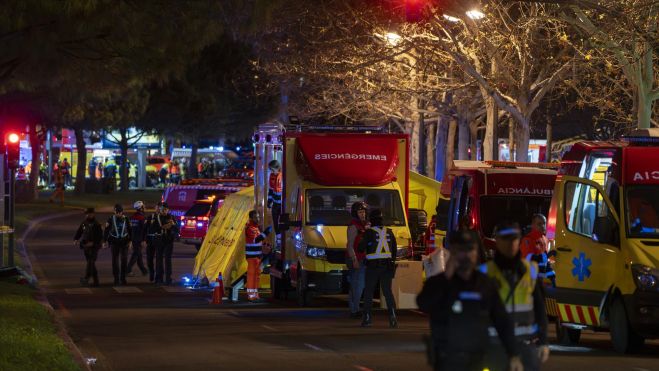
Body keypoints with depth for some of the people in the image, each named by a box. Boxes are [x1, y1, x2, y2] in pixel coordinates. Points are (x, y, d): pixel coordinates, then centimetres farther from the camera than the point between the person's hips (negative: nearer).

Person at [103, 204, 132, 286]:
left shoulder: (126, 219, 3)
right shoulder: (111, 219, 0)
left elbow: (129, 230, 10)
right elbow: (106, 230, 2)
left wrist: (130, 241, 6)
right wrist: (105, 241, -3)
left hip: (124, 242, 1)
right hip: (114, 242, -1)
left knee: (124, 260, -3)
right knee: (115, 261, 0)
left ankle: (123, 278, 10)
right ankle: (116, 279, 6)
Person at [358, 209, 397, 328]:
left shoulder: (369, 232, -8)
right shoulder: (389, 232, 7)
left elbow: (361, 248, -5)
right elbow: (394, 249, 13)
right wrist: (393, 262, 21)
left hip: (373, 266, -4)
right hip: (387, 264, 4)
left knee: (368, 292, 7)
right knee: (388, 291, 4)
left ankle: (367, 317, 4)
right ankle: (392, 315, -10)